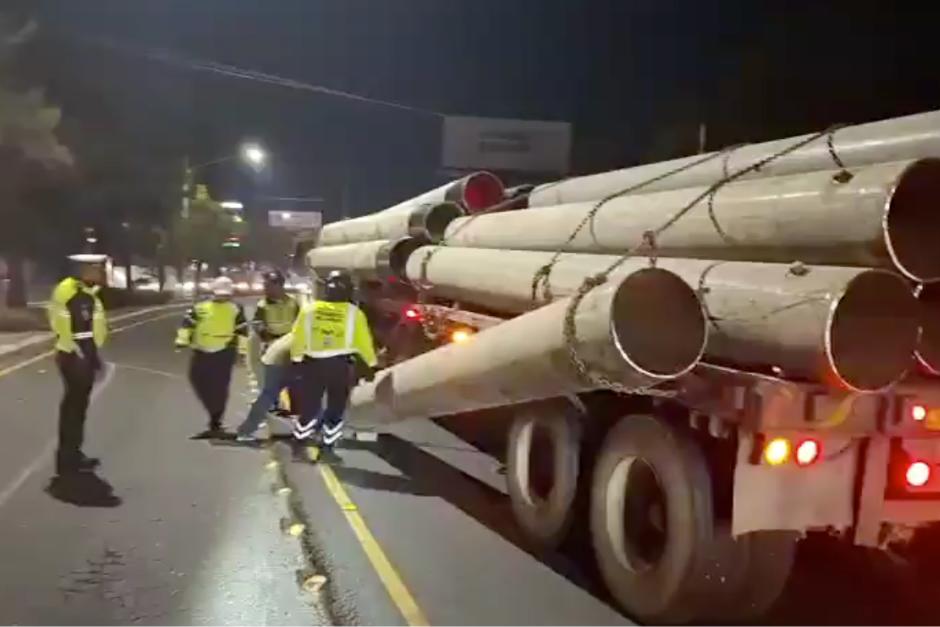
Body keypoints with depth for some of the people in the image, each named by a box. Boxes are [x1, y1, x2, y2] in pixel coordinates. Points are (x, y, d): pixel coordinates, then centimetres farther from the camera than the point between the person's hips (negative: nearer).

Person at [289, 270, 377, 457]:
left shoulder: (309, 309, -2)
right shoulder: (354, 313, -6)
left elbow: (298, 337, 2)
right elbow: (364, 341, -1)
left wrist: (296, 359, 13)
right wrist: (371, 364, 10)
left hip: (313, 363, 2)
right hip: (340, 364, -1)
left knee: (309, 405, 13)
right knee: (335, 407, 11)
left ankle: (299, 442, 18)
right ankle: (327, 446, 14)